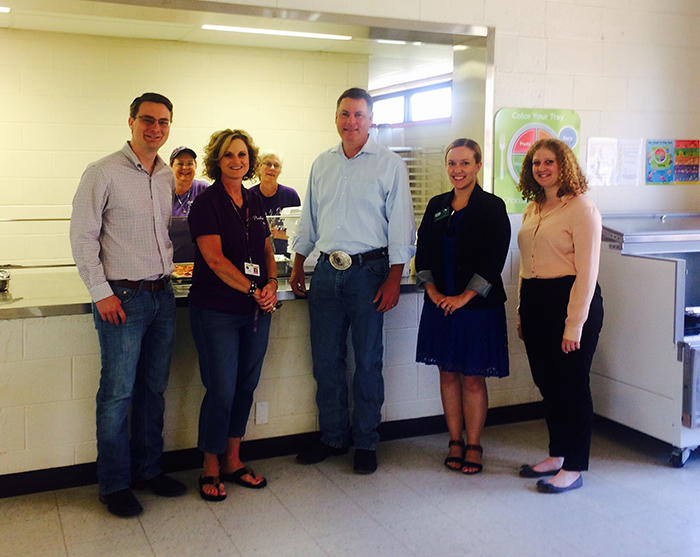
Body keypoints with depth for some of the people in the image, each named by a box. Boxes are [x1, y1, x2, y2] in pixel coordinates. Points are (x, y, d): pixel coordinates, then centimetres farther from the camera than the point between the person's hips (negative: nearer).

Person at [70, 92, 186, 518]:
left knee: (154, 388, 13)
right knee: (118, 393, 0)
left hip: (162, 294, 6)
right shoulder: (103, 173, -7)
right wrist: (101, 293, -12)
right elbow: (83, 236, -9)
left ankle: (148, 470, 27)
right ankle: (114, 484, 14)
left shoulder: (168, 176, 10)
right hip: (122, 298, -6)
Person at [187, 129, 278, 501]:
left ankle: (232, 461, 26)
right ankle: (210, 469, 16)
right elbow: (216, 260, -16)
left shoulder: (254, 204, 12)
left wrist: (272, 284, -2)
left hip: (255, 311, 6)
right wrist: (254, 290, -16)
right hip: (217, 311, -6)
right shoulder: (207, 203, -8)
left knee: (246, 386, 11)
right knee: (221, 389, -3)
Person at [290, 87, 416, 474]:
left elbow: (400, 225, -5)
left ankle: (366, 443, 17)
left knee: (368, 360, 4)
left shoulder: (390, 164, -2)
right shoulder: (322, 164, 12)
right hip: (327, 270, 4)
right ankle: (332, 438, 23)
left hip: (369, 271, -4)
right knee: (325, 359, 8)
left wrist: (393, 280, -10)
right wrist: (297, 266, 16)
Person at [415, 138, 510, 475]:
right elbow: (423, 254, 8)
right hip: (440, 305, 4)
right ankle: (455, 442, 21)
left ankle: (473, 446, 16)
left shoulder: (492, 207, -4)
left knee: (473, 378, 3)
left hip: (477, 306, -4)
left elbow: (494, 259, -10)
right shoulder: (437, 206, 9)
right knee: (448, 374, 9)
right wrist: (432, 290, -7)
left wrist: (464, 297, -15)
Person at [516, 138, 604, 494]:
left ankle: (574, 468, 12)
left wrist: (574, 324, -17)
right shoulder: (532, 209, 14)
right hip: (535, 301, 8)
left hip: (568, 300, -7)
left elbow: (587, 272, -14)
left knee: (572, 385, 0)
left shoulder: (581, 209, -9)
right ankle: (557, 454, 28)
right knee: (546, 382, 13)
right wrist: (522, 312, 14)